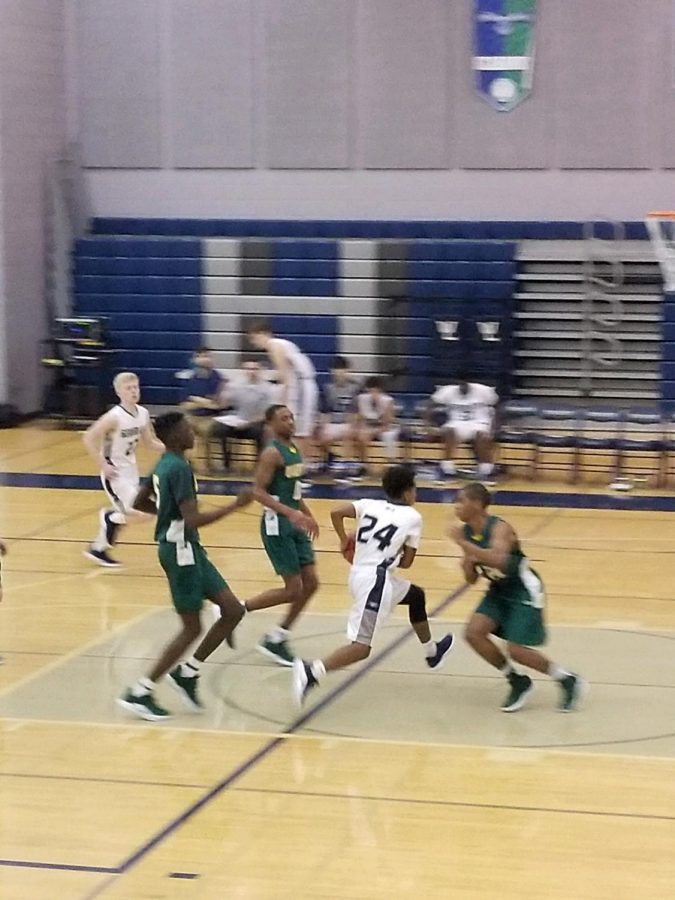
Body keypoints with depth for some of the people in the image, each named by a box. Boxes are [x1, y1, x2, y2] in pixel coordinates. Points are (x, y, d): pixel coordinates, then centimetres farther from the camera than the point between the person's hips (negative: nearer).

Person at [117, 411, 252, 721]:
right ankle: (139, 693, 4)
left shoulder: (165, 464, 10)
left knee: (233, 610, 9)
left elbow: (140, 502, 21)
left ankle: (186, 673, 17)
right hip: (181, 551, -10)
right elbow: (194, 520, -28)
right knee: (192, 629, -2)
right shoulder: (180, 468, -21)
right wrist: (236, 504, -23)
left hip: (186, 549, 10)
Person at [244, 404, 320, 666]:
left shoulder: (294, 449, 12)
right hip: (277, 526, -9)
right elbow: (258, 491, -22)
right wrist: (290, 513, -30)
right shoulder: (272, 453, -16)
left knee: (311, 583, 6)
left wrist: (308, 514, 21)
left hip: (295, 525, 9)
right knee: (293, 589, -8)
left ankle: (276, 639, 15)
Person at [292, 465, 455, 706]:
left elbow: (337, 512, -4)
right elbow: (406, 562, 2)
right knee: (361, 646, -11)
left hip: (359, 574, 8)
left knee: (416, 596, 30)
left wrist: (344, 540, 11)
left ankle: (432, 652, 48)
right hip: (375, 580, -8)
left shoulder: (369, 505, 11)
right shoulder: (413, 517, 0)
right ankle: (311, 672, -29)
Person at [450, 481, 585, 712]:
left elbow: (498, 560, -47)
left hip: (523, 591, -8)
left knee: (516, 650, -13)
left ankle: (567, 680, 8)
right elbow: (472, 579, 6)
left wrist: (463, 544, -44)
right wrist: (467, 560, -17)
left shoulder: (499, 529, -25)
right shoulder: (466, 532, -3)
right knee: (474, 633, -7)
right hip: (499, 590, 8)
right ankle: (518, 682, 10)